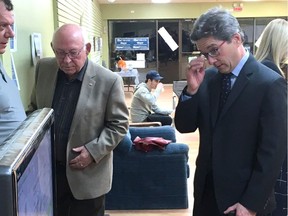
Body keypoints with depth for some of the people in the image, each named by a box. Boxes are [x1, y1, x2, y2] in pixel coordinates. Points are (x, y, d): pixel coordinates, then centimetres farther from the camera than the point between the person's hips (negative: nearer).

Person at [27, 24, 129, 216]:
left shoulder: (109, 81, -17)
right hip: (47, 168, 4)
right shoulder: (43, 68, -3)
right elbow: (34, 108, 11)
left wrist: (93, 151, -18)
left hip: (88, 174, -4)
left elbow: (119, 124, -9)